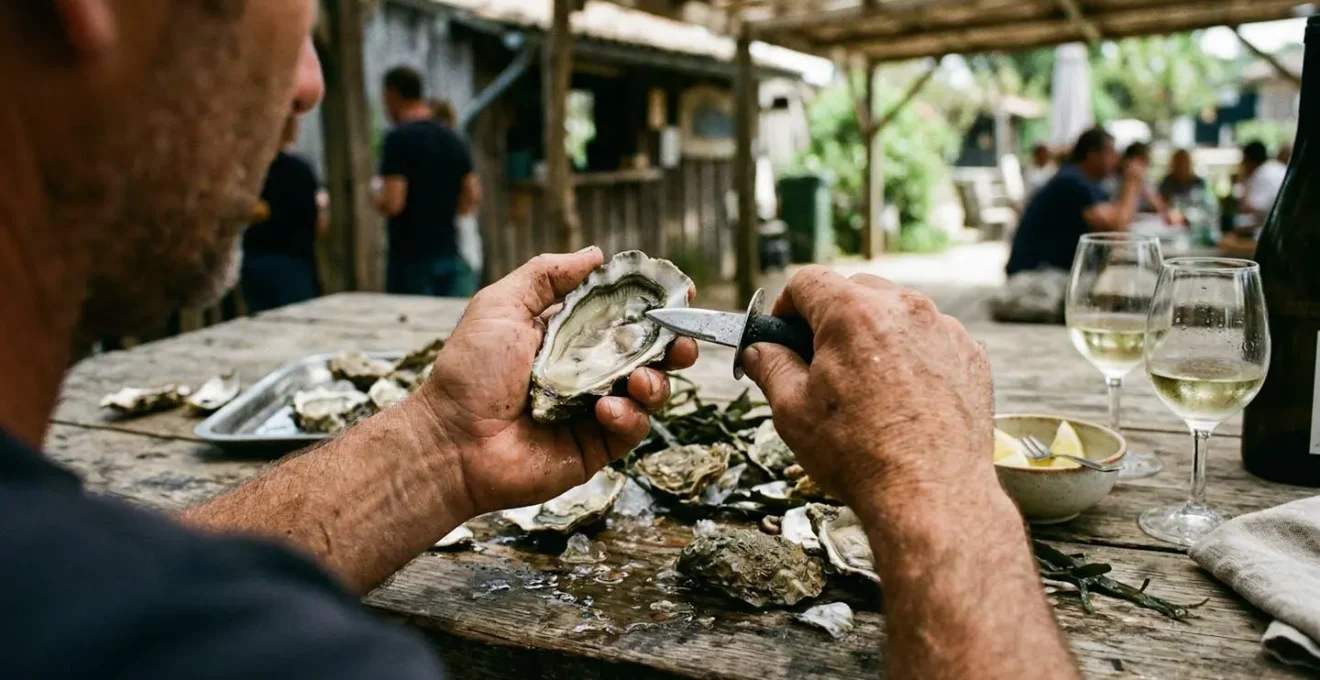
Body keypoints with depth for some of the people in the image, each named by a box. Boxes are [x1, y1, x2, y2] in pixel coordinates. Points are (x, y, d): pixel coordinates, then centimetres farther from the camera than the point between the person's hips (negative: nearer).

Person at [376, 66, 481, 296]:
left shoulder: (399, 138, -12)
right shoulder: (453, 139, 9)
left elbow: (393, 202, -18)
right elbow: (472, 198, 10)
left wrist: (377, 199, 3)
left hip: (412, 255, -7)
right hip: (448, 252, 7)